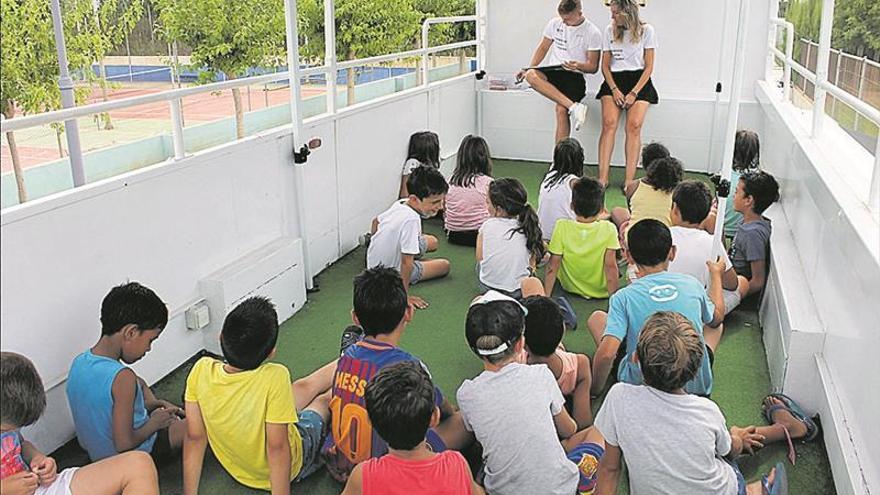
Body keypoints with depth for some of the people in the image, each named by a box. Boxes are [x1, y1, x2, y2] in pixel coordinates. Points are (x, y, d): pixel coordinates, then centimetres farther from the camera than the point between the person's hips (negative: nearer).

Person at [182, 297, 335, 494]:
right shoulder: (274, 377, -40)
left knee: (304, 387, 26)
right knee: (324, 399, 24)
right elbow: (277, 448, -33)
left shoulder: (202, 370, -26)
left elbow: (194, 438, -18)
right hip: (288, 469, -4)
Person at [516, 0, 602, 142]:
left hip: (574, 76, -4)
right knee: (531, 75, -30)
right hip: (553, 71, 4)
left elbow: (593, 67, -1)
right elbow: (543, 48, 19)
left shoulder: (593, 33, -3)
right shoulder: (555, 23, 8)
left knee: (561, 110, -28)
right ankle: (574, 107, -34)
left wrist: (578, 65, -22)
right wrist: (528, 69, 7)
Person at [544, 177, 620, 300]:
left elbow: (552, 267, -17)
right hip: (601, 290, 0)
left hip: (571, 288, 1)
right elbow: (610, 266, -19)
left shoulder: (562, 227, -21)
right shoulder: (608, 229, -22)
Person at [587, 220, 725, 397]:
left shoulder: (623, 297, -15)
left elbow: (606, 354, -24)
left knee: (597, 317, 13)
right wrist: (716, 274, 32)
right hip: (696, 387, 3)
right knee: (715, 326, 28)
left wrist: (595, 388, -5)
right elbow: (716, 318, 17)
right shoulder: (692, 284, -5)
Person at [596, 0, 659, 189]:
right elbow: (605, 65, 8)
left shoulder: (646, 30, 0)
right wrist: (614, 89, -7)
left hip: (639, 80, -2)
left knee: (634, 126, -16)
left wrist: (634, 93, -11)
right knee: (609, 123, -17)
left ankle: (629, 180, -16)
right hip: (614, 80, 2)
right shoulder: (610, 31, 7)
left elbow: (649, 67, -1)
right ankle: (603, 177, -18)